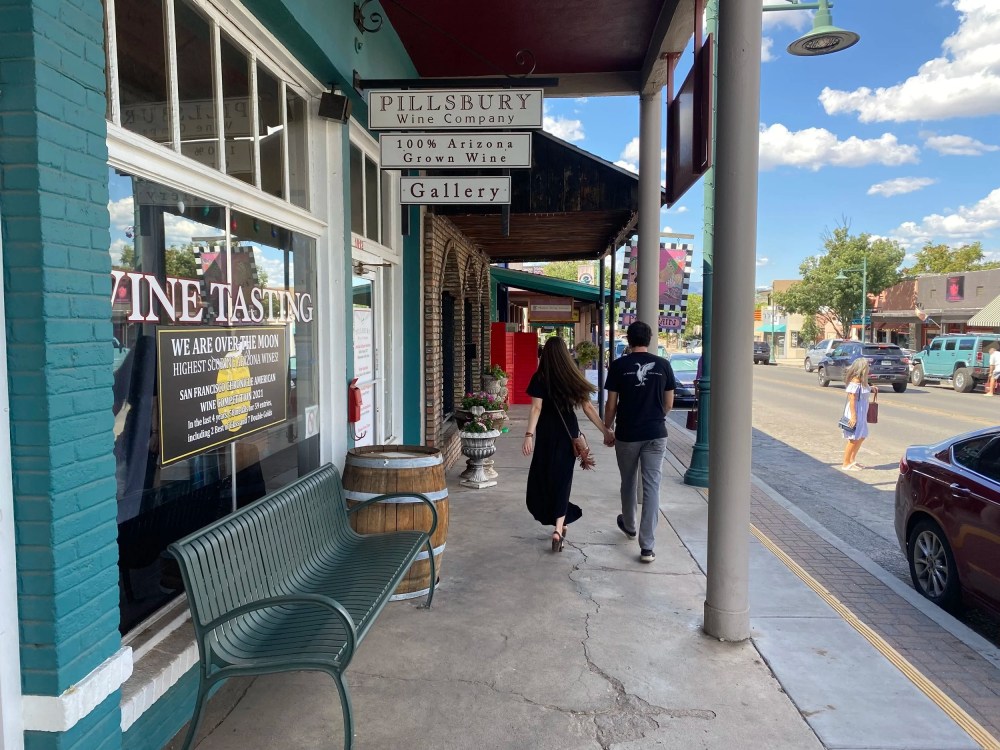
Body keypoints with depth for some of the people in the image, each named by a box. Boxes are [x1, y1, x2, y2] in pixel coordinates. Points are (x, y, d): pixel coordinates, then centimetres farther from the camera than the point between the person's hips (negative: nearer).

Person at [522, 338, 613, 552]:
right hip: (568, 432, 2)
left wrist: (529, 434, -17)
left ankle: (557, 523, 24)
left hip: (547, 433, -2)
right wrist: (606, 431, 5)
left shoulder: (540, 378, -6)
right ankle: (559, 528, -6)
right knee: (562, 478, 5)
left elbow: (536, 408, -14)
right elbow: (588, 408, 0)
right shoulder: (574, 377, 1)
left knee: (543, 477, 15)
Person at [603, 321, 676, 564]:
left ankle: (629, 526, 40)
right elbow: (669, 403, 6)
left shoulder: (618, 366, -5)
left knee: (628, 482, 19)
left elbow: (611, 404, -3)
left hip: (627, 434, 0)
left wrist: (607, 430, 10)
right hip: (656, 434, 1)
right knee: (652, 487, 1)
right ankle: (647, 546, -2)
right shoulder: (663, 365, -1)